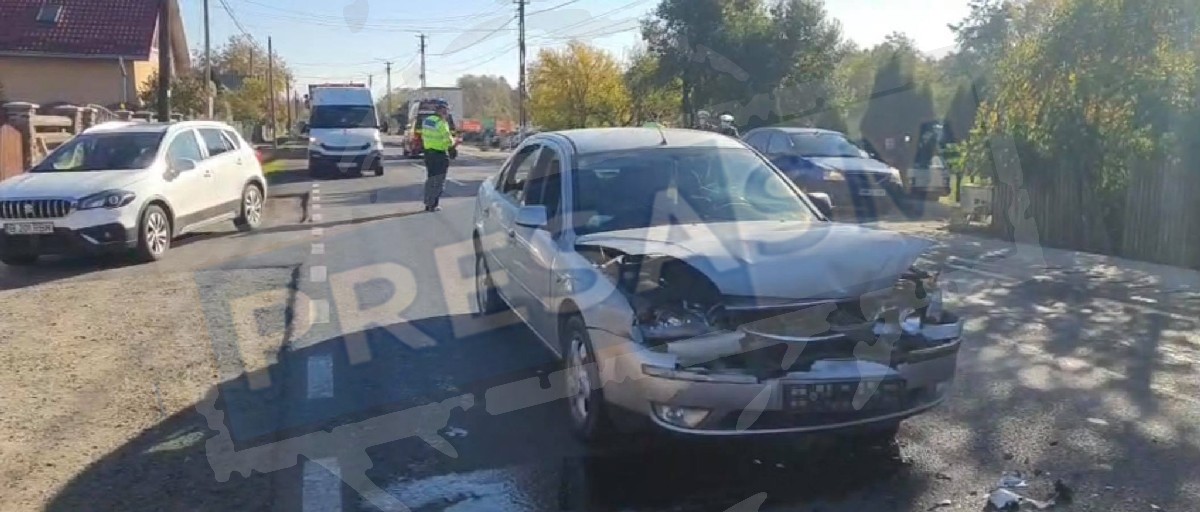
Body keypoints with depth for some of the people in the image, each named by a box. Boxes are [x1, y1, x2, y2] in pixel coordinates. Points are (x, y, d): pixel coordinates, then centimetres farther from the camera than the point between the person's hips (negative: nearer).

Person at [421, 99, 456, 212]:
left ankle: (428, 203, 21)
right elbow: (448, 141, -19)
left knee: (430, 179, 18)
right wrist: (453, 141, 1)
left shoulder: (426, 121, 8)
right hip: (440, 155, -8)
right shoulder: (441, 123, -18)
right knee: (438, 181, 0)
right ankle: (433, 205, 0)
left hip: (428, 152, 8)